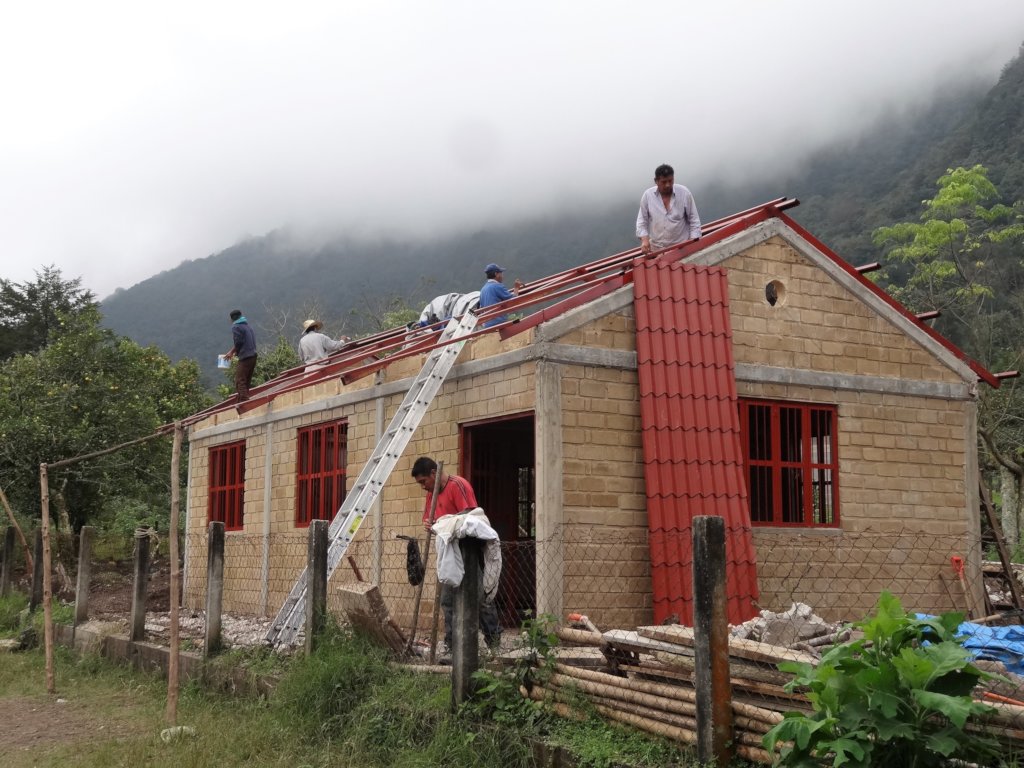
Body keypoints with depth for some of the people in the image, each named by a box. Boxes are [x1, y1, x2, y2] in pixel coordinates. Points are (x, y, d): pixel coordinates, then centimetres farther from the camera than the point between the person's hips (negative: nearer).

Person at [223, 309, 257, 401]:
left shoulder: (236, 327, -5)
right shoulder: (247, 326, 20)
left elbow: (238, 342, -13)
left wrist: (231, 352, 4)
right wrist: (235, 351, 18)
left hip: (245, 358, -9)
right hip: (253, 356, 9)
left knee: (240, 383, -10)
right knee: (246, 382, 14)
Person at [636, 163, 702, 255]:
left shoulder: (684, 193, -9)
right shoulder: (648, 195, -6)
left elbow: (694, 220, -2)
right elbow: (642, 220, 3)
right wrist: (644, 239, -11)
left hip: (681, 247, -1)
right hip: (656, 248, 1)